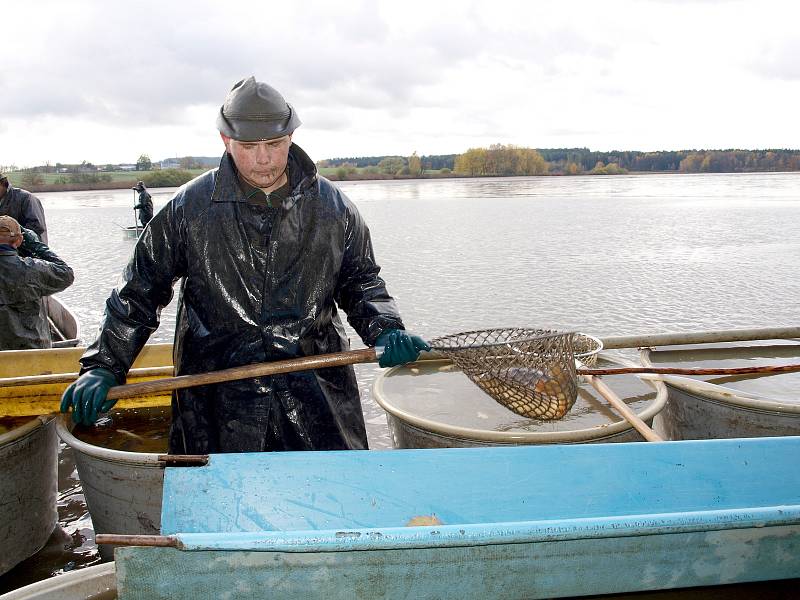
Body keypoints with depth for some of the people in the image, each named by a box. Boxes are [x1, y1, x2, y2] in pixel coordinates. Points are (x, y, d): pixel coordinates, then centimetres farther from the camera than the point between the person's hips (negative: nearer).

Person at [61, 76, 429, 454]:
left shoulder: (332, 207, 2)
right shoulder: (189, 207, -2)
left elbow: (360, 280, 13)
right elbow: (140, 290, 5)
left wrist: (384, 330, -4)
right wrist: (104, 366, 0)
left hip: (315, 393, 1)